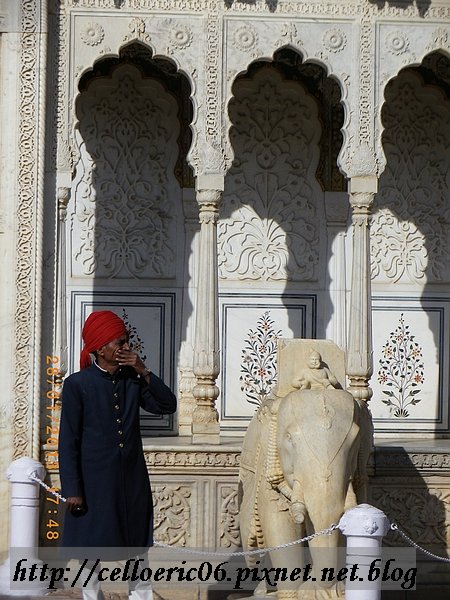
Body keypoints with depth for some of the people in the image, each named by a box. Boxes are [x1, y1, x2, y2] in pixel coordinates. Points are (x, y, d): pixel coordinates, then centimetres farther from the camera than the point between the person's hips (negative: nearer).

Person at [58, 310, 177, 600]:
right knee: (91, 547, 5)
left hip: (132, 480, 4)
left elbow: (167, 405, 0)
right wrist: (72, 489, -12)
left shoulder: (133, 380, 6)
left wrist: (144, 372, -10)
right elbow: (68, 440, -9)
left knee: (137, 546, 9)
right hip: (95, 481, -4)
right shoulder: (77, 385, -8)